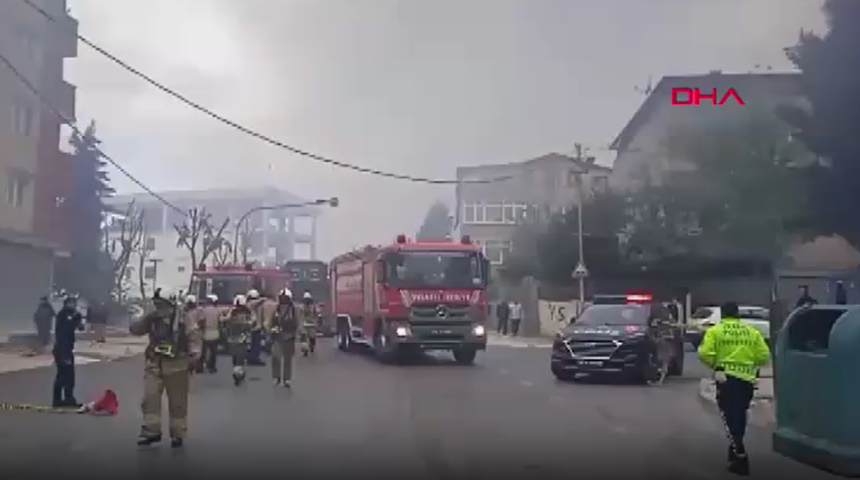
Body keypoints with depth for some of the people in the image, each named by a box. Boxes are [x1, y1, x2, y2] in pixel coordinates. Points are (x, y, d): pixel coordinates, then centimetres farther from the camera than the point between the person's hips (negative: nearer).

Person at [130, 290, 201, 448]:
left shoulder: (184, 318, -7)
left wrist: (195, 354, -26)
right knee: (150, 398, -5)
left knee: (177, 402, 5)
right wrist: (147, 318, -11)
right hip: (154, 365, 4)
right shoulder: (153, 319, 7)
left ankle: (178, 434, 17)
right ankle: (151, 431, 4)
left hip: (177, 366, -4)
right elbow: (134, 329, 2)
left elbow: (194, 336, -13)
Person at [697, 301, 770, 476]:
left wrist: (714, 365, 8)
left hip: (726, 378, -4)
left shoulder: (714, 331, -1)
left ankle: (740, 459, -9)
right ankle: (735, 451, 34)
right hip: (747, 379, 4)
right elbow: (764, 356, 2)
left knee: (730, 418, 0)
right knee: (739, 417, 20)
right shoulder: (752, 332, 9)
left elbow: (705, 354, -11)